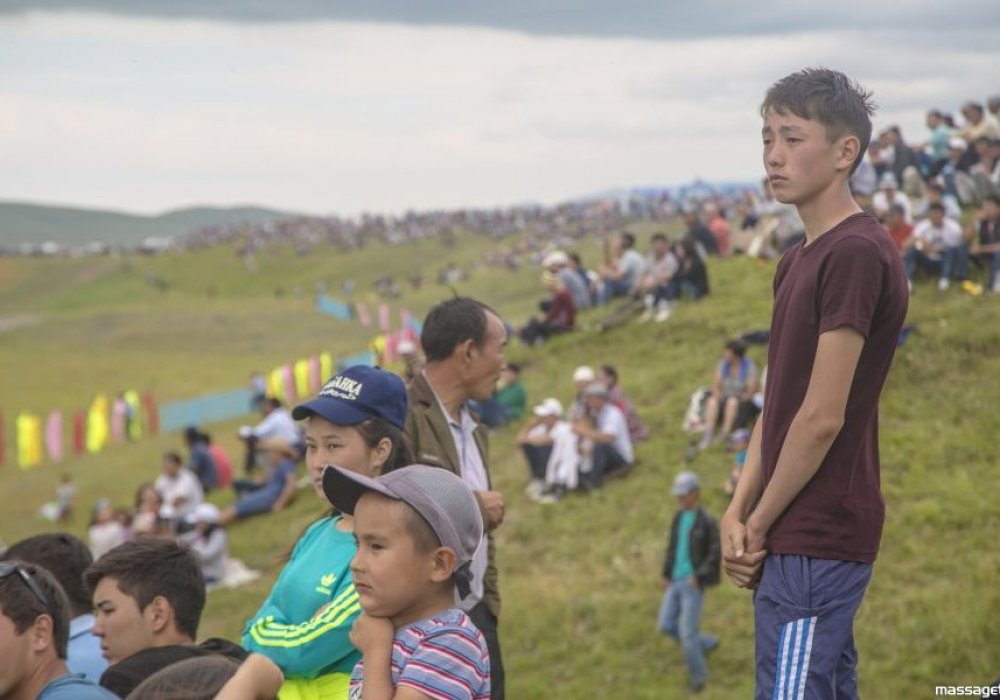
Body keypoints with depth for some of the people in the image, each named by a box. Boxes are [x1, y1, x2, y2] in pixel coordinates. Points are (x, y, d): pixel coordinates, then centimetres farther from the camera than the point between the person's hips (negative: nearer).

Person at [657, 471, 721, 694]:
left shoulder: (707, 521, -14)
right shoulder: (679, 517, 8)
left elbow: (716, 553, -17)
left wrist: (699, 577, -21)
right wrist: (666, 575, 11)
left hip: (693, 584, -7)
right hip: (676, 581, 8)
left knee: (687, 631, -5)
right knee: (666, 625, 7)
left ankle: (698, 674, 15)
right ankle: (705, 644, 28)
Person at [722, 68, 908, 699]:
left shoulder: (857, 252, -16)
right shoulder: (798, 262, 15)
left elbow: (822, 418, -18)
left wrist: (759, 524, -9)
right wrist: (738, 514, 2)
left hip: (813, 540, -10)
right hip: (814, 536, 10)